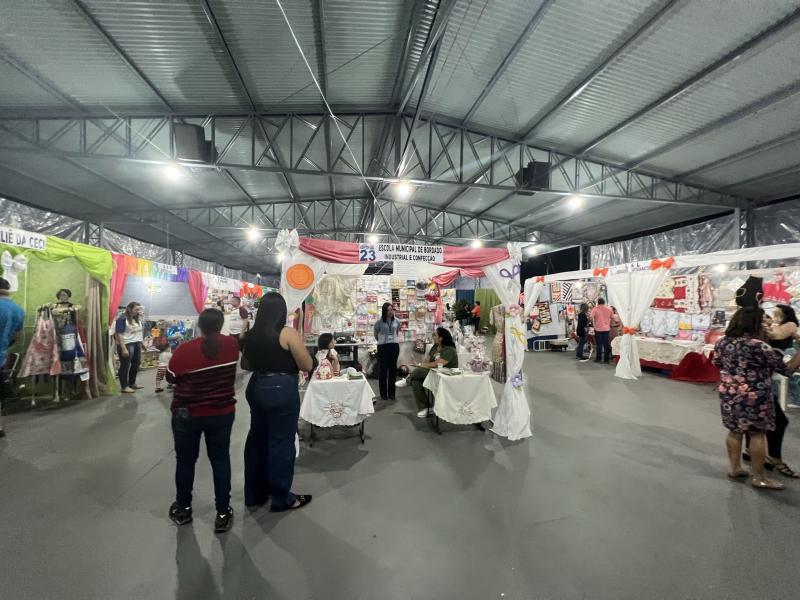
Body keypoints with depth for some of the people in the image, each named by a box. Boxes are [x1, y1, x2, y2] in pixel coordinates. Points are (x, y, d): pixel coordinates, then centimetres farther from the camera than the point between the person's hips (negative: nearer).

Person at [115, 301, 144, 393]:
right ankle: (124, 387, 8)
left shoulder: (138, 319, 11)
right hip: (127, 344, -8)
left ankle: (132, 383, 29)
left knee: (136, 364, 15)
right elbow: (119, 335, -16)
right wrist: (124, 349, -21)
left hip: (137, 344, 8)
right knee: (125, 366, 1)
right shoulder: (122, 319, -11)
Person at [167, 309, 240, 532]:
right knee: (221, 460, 11)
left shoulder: (184, 350, -18)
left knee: (186, 461, 18)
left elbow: (171, 378, -3)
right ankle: (223, 513, 17)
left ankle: (183, 509, 35)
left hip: (187, 415, -1)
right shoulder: (232, 345, -10)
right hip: (222, 413, 1)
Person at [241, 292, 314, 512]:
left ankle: (254, 494, 33)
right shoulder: (288, 333, -15)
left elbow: (245, 365, 17)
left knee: (257, 439, 18)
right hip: (282, 390, -7)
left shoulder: (252, 335, 4)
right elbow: (308, 366, -12)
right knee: (281, 443, 4)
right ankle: (281, 498, 18)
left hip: (256, 388, 7)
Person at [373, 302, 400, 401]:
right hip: (383, 347, -2)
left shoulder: (396, 321, 4)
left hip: (394, 346, 2)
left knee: (393, 369, 7)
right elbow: (375, 334, 11)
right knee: (383, 370, 3)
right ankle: (383, 393, 13)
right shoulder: (379, 322, -5)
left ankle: (391, 393, 17)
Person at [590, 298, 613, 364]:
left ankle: (598, 358, 7)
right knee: (606, 344, 6)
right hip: (607, 329, 2)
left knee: (599, 344, 4)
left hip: (598, 329, -2)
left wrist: (594, 324, -1)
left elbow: (592, 318, -15)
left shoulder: (595, 309, -4)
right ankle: (606, 359, 9)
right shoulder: (609, 309, 5)